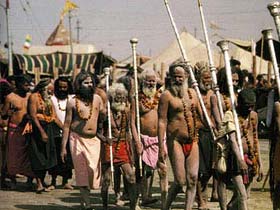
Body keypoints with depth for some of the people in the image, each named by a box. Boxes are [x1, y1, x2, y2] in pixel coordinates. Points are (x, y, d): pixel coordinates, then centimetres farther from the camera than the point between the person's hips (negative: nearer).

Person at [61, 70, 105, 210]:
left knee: (93, 169, -5)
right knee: (82, 172, 0)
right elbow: (67, 124, -1)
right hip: (78, 139, -3)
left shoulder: (97, 99, 6)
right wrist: (63, 147, -3)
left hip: (94, 139, 3)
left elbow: (103, 117, 14)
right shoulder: (72, 102, -2)